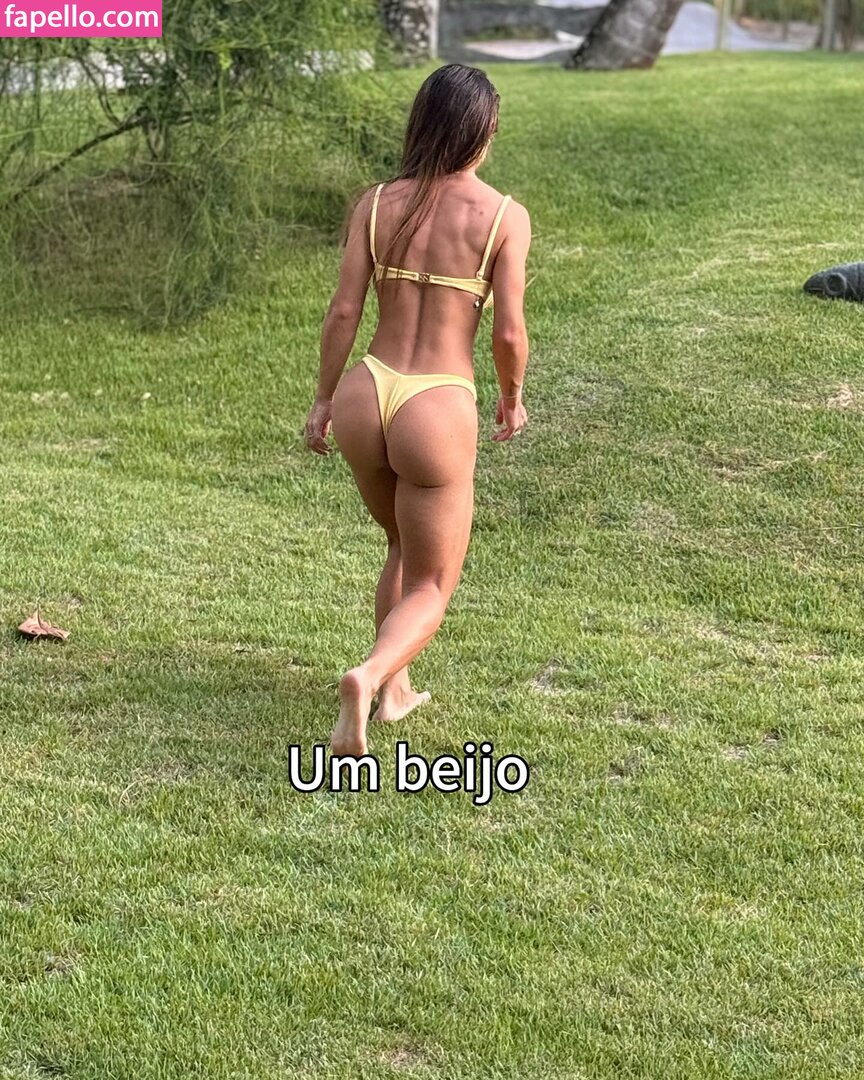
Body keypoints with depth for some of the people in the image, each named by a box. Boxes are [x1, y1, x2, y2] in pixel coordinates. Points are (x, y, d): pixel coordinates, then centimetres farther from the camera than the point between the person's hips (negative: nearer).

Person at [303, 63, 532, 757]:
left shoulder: (376, 204, 3)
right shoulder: (505, 216, -5)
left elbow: (344, 311, 0)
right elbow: (509, 333, -7)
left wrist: (323, 400, 12)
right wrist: (513, 399, 11)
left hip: (365, 396, 4)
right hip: (439, 412, -4)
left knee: (406, 547, 31)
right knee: (429, 588, 11)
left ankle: (394, 691, 35)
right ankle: (370, 676, -19)